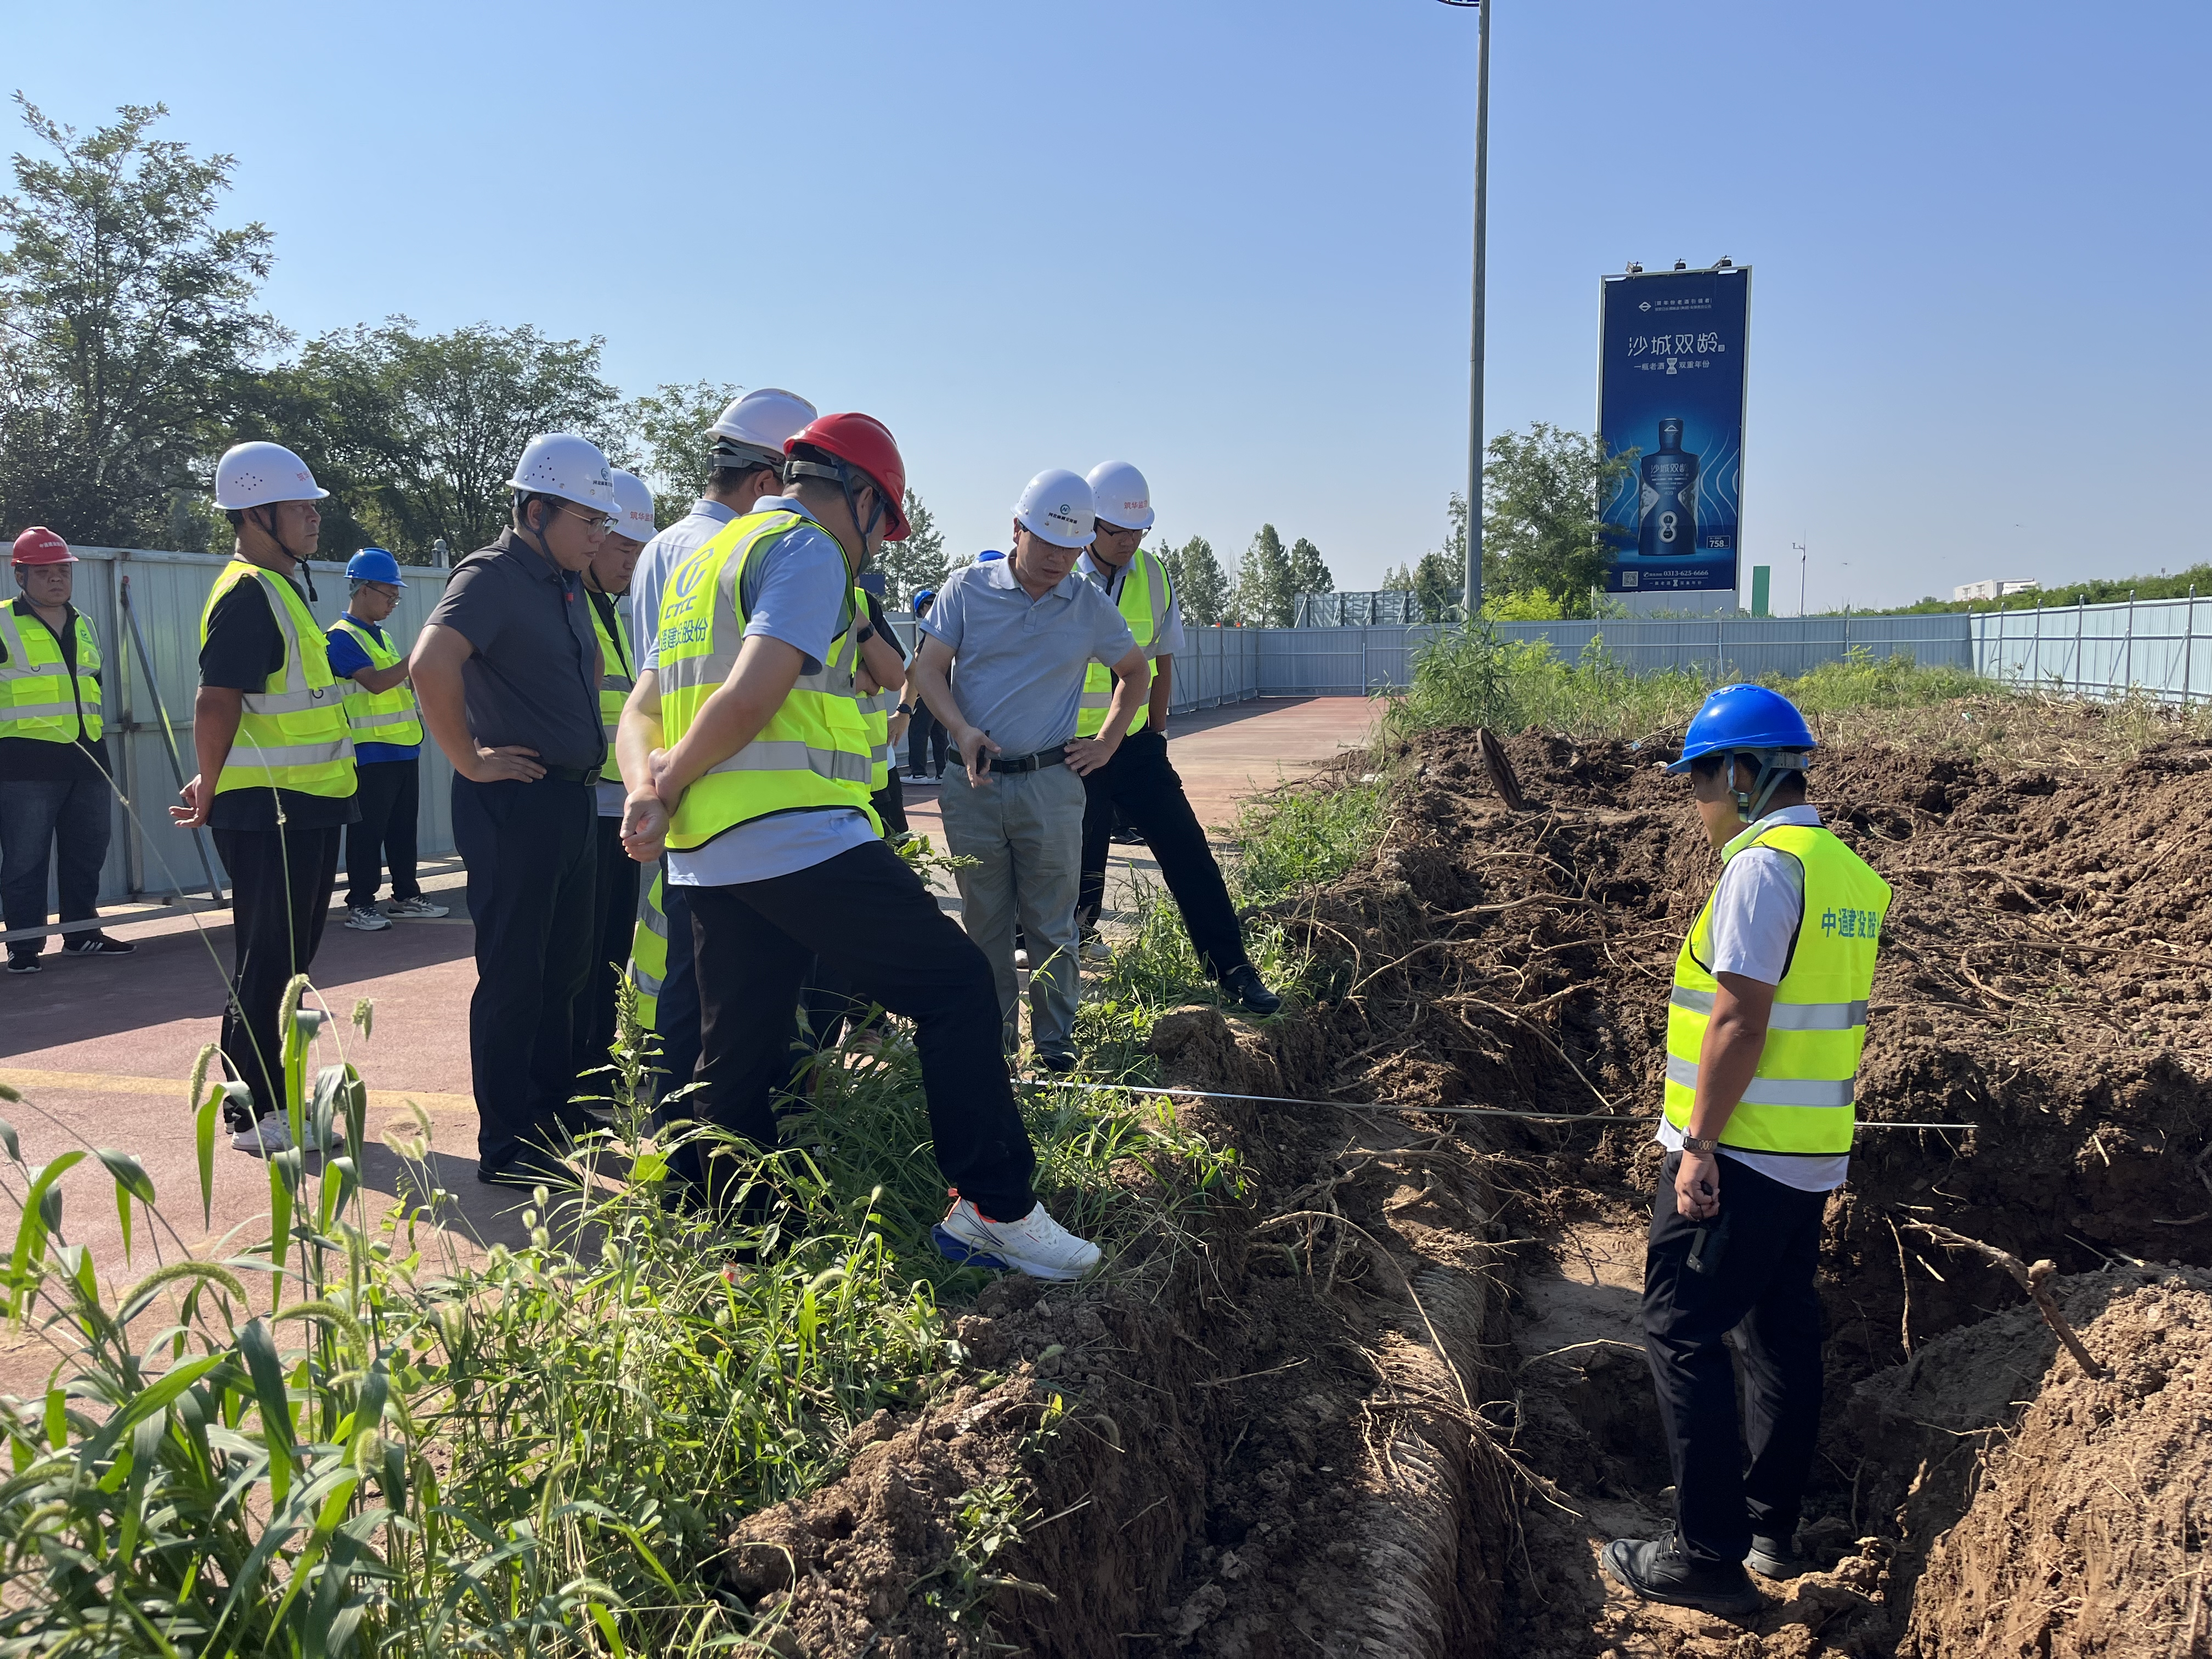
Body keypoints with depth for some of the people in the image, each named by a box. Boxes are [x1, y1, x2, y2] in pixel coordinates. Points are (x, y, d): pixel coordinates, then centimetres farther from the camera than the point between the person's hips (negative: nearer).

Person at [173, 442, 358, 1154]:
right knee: (267, 963, -3)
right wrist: (213, 794, -13)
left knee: (288, 960, 16)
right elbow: (216, 702, -22)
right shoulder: (249, 593, -15)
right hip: (267, 813, -10)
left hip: (302, 808, 10)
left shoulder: (281, 587, 18)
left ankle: (273, 1097, 27)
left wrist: (218, 785, 18)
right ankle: (251, 1115, 6)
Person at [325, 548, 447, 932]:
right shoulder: (342, 637, -9)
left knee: (404, 827, 12)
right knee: (367, 831, -3)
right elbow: (376, 682, -22)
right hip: (370, 753, -8)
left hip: (403, 749, 8)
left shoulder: (381, 636, 18)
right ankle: (360, 904, 3)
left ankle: (407, 895, 20)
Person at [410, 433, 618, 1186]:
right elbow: (432, 663, -30)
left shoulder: (566, 583, 15)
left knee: (563, 970, 17)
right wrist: (468, 758, -22)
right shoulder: (493, 575, -13)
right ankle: (507, 1146, 8)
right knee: (514, 976, -2)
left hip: (574, 798, 9)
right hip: (515, 802, -9)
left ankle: (554, 1111, 31)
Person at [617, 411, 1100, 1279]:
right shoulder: (808, 549, -5)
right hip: (798, 839, -9)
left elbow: (642, 708, 18)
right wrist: (672, 782, -6)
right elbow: (753, 695, -19)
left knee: (737, 1061, 14)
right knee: (956, 987, -2)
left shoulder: (707, 557, 25)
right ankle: (993, 1211, 0)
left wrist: (645, 789, 1)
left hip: (707, 856, 9)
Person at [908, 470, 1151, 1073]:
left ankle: (1055, 1042, 12)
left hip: (1051, 782, 0)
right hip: (973, 781, 0)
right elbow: (929, 668, 0)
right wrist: (963, 730, -16)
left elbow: (1135, 672, 20)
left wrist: (1107, 742, 10)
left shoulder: (1092, 606, 5)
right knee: (985, 922, 8)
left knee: (1051, 925, 2)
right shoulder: (968, 588, 1)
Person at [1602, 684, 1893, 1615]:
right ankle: (1773, 1530, 29)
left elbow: (1740, 1018, -22)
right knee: (1781, 1331, 17)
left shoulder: (1763, 866, -17)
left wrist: (1700, 1142, -19)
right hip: (1813, 1155, 9)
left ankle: (1710, 1555, 4)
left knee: (1683, 1333, -1)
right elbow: (1846, 1019, 16)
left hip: (1739, 1155, -9)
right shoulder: (1850, 872, 11)